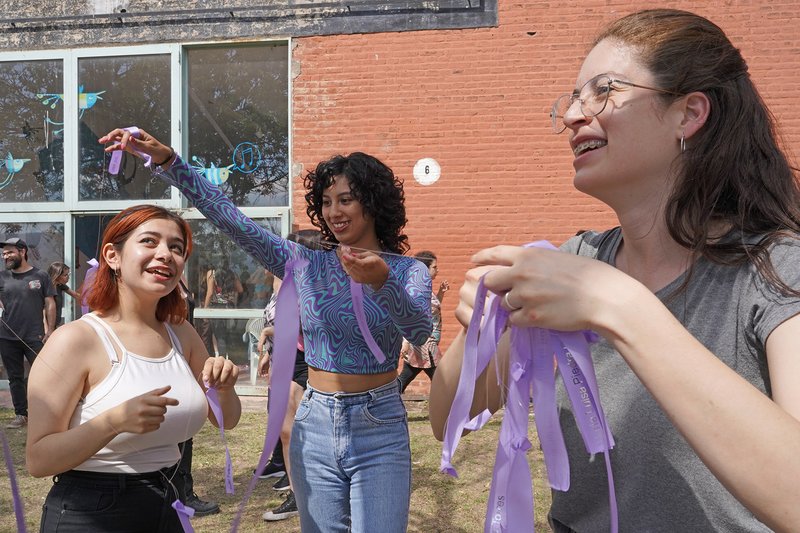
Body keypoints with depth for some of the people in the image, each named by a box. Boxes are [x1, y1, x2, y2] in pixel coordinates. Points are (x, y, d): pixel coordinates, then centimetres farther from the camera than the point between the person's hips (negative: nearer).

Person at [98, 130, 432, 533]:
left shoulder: (409, 271, -3)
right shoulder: (306, 265, 3)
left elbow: (419, 331, -22)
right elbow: (230, 218, -5)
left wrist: (382, 282, -41)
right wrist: (165, 158, -13)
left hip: (380, 431, -3)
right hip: (314, 428, 3)